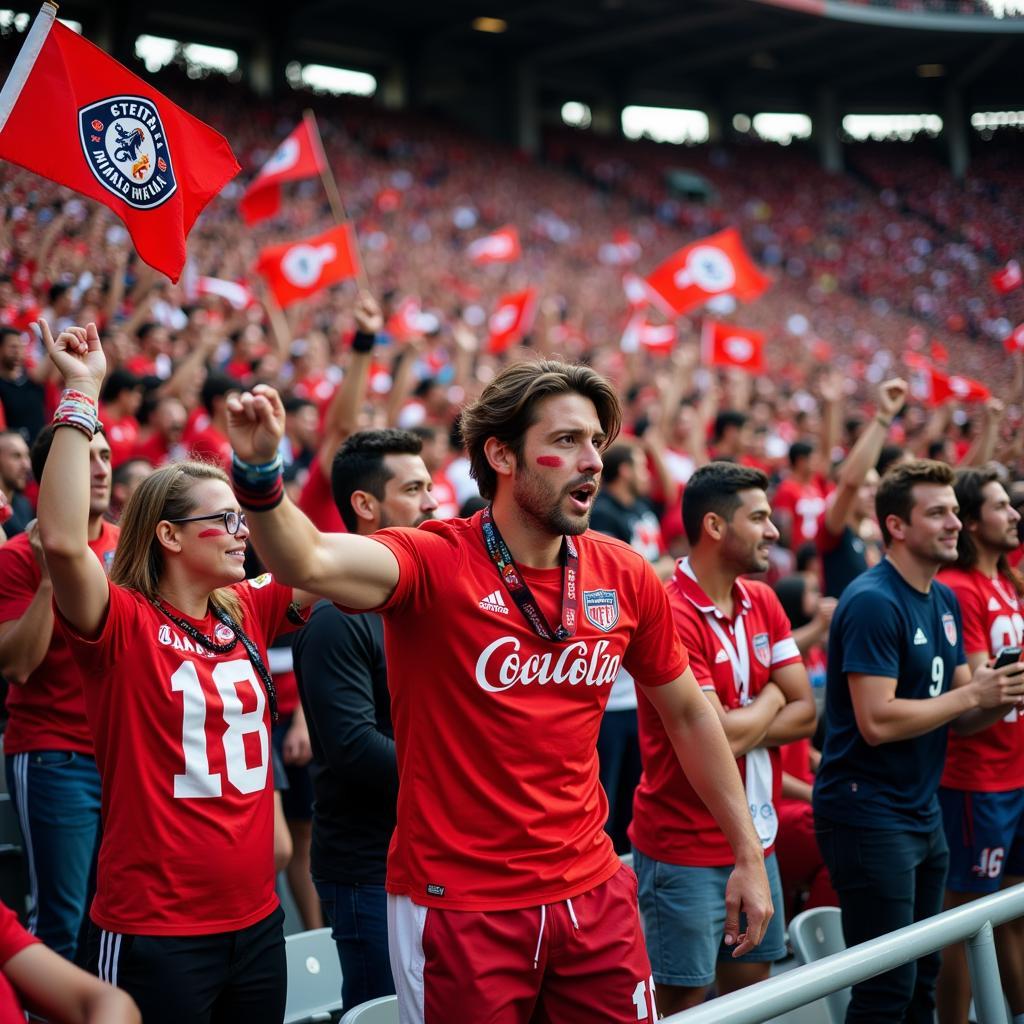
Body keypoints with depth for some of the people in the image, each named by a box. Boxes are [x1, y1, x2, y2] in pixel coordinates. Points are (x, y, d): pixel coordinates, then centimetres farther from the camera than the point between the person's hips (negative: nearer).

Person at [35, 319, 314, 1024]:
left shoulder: (247, 613, 7)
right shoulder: (123, 624, -10)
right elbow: (63, 539, -28)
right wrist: (81, 394, -25)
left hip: (255, 920, 6)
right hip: (153, 933, -6)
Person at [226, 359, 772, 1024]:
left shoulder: (626, 577, 0)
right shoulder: (435, 562, -14)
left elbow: (688, 712, 12)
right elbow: (312, 562, -34)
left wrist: (748, 852, 15)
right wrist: (260, 474, -53)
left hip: (592, 891, 5)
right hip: (457, 905, -4)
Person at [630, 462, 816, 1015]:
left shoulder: (763, 602, 7)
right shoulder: (670, 614, -19)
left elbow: (805, 713, 2)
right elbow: (715, 739, -23)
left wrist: (737, 726, -14)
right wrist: (771, 698, -4)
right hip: (685, 850, -7)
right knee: (682, 1001, 3)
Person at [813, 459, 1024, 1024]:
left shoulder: (945, 600, 11)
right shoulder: (873, 602, -16)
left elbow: (958, 716, 15)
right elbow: (877, 722, -23)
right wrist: (974, 693, -16)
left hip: (922, 812, 9)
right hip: (867, 813, -9)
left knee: (923, 978, 14)